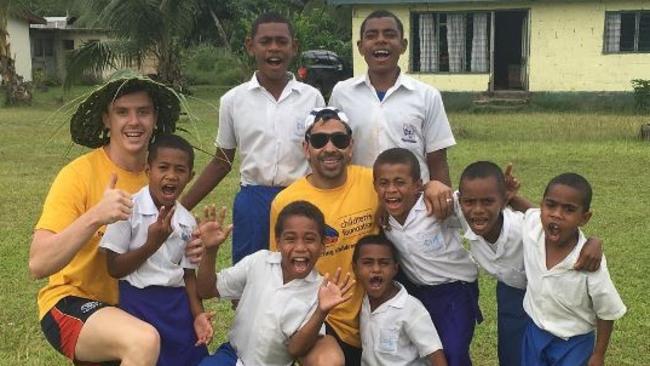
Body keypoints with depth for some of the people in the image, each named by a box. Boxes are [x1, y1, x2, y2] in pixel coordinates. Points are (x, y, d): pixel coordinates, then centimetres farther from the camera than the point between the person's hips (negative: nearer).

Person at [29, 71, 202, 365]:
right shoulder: (79, 174, -15)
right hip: (73, 301, -6)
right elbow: (38, 265, -23)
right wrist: (95, 216, -35)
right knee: (144, 341, -31)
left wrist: (189, 250, -8)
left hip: (137, 304, 6)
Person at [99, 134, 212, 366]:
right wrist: (152, 244, -19)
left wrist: (198, 314, -1)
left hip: (176, 304, 4)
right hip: (137, 302, -4)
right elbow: (114, 268, -9)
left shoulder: (188, 222, 5)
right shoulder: (129, 208, -10)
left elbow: (188, 274, 11)